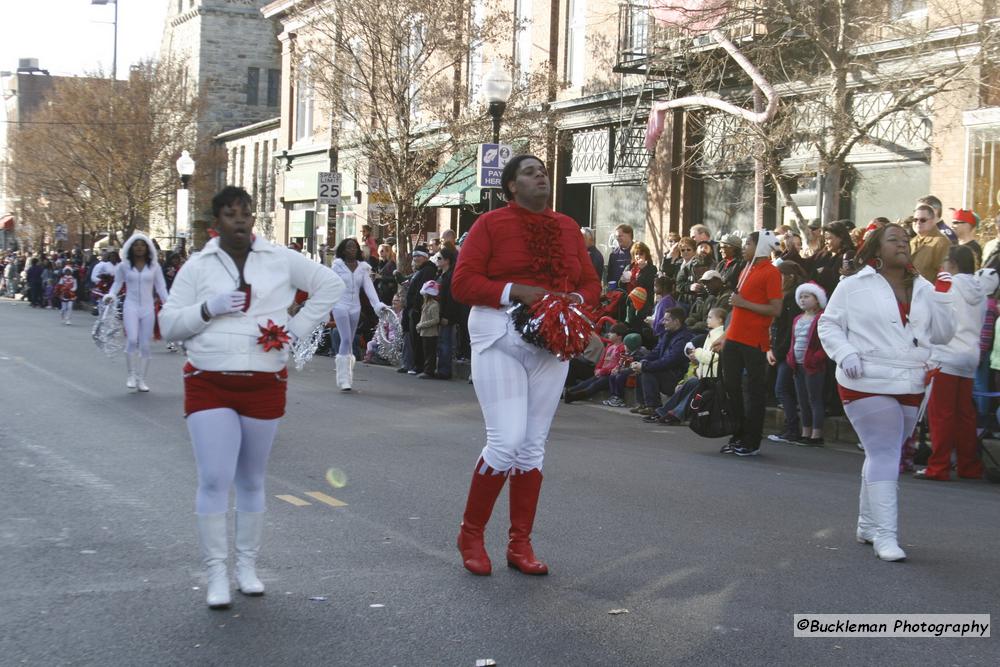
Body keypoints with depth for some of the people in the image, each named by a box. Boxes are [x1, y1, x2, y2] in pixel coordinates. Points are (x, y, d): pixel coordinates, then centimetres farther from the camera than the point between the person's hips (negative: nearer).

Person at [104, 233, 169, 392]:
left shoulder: (154, 266, 4)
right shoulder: (124, 266, 3)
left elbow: (160, 287, 6)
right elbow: (117, 283, 14)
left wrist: (167, 303, -6)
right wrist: (111, 296, -3)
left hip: (148, 308, 2)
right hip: (131, 307, -2)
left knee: (145, 345, 3)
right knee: (132, 340, -20)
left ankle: (142, 380, 12)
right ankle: (131, 375, -4)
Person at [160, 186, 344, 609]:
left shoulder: (280, 260, 4)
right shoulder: (197, 267, 3)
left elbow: (330, 284, 11)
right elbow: (168, 324, 3)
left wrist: (299, 327, 2)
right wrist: (208, 309, -14)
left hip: (265, 384, 1)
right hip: (209, 385, -1)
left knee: (252, 480, 11)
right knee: (214, 480, -10)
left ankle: (247, 565, 23)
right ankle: (216, 573, -1)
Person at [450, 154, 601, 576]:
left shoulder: (567, 227, 12)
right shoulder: (490, 224, -2)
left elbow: (590, 283, 15)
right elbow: (462, 283, -9)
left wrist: (576, 299, -8)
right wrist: (516, 291, -19)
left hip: (551, 340, 5)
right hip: (500, 338, -5)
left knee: (533, 446, 7)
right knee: (507, 441, -13)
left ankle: (520, 545, 16)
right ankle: (471, 533, 6)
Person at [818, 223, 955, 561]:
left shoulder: (924, 289, 10)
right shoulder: (855, 285, -3)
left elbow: (943, 333, 8)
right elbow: (828, 324, 0)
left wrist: (942, 297, -6)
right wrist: (845, 354, -15)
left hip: (910, 386, 6)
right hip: (867, 384, -5)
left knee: (884, 455, 15)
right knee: (884, 454, -11)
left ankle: (867, 525, 28)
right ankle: (884, 535, -8)